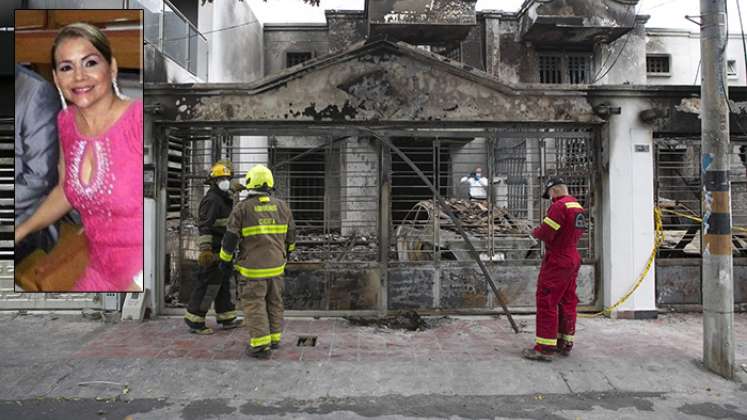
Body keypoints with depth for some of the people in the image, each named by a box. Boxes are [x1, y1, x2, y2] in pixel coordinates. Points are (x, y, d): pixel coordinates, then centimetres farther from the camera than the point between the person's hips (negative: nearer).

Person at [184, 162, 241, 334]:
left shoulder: (225, 199, 16)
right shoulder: (211, 199, -14)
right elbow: (205, 226, -22)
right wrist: (205, 249, -28)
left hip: (224, 250, 10)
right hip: (214, 251, -10)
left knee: (224, 284, 14)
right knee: (208, 284, -4)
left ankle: (228, 319, 23)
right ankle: (194, 321, 6)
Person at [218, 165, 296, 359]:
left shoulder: (242, 208, -10)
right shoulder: (281, 206, 2)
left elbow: (231, 237, -9)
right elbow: (291, 233, 11)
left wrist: (225, 260, 5)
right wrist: (287, 252, 28)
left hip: (252, 267, -4)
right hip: (276, 265, 4)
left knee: (254, 305, 3)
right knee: (274, 302, 17)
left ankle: (261, 345, 4)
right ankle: (274, 337, 26)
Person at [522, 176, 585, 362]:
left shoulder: (559, 206, -18)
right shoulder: (578, 207, 11)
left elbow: (545, 233, -22)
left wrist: (535, 231, 0)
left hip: (557, 261, -9)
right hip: (573, 260, 9)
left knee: (546, 301, -5)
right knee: (567, 301, 14)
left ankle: (544, 348, -3)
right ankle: (565, 344, 23)